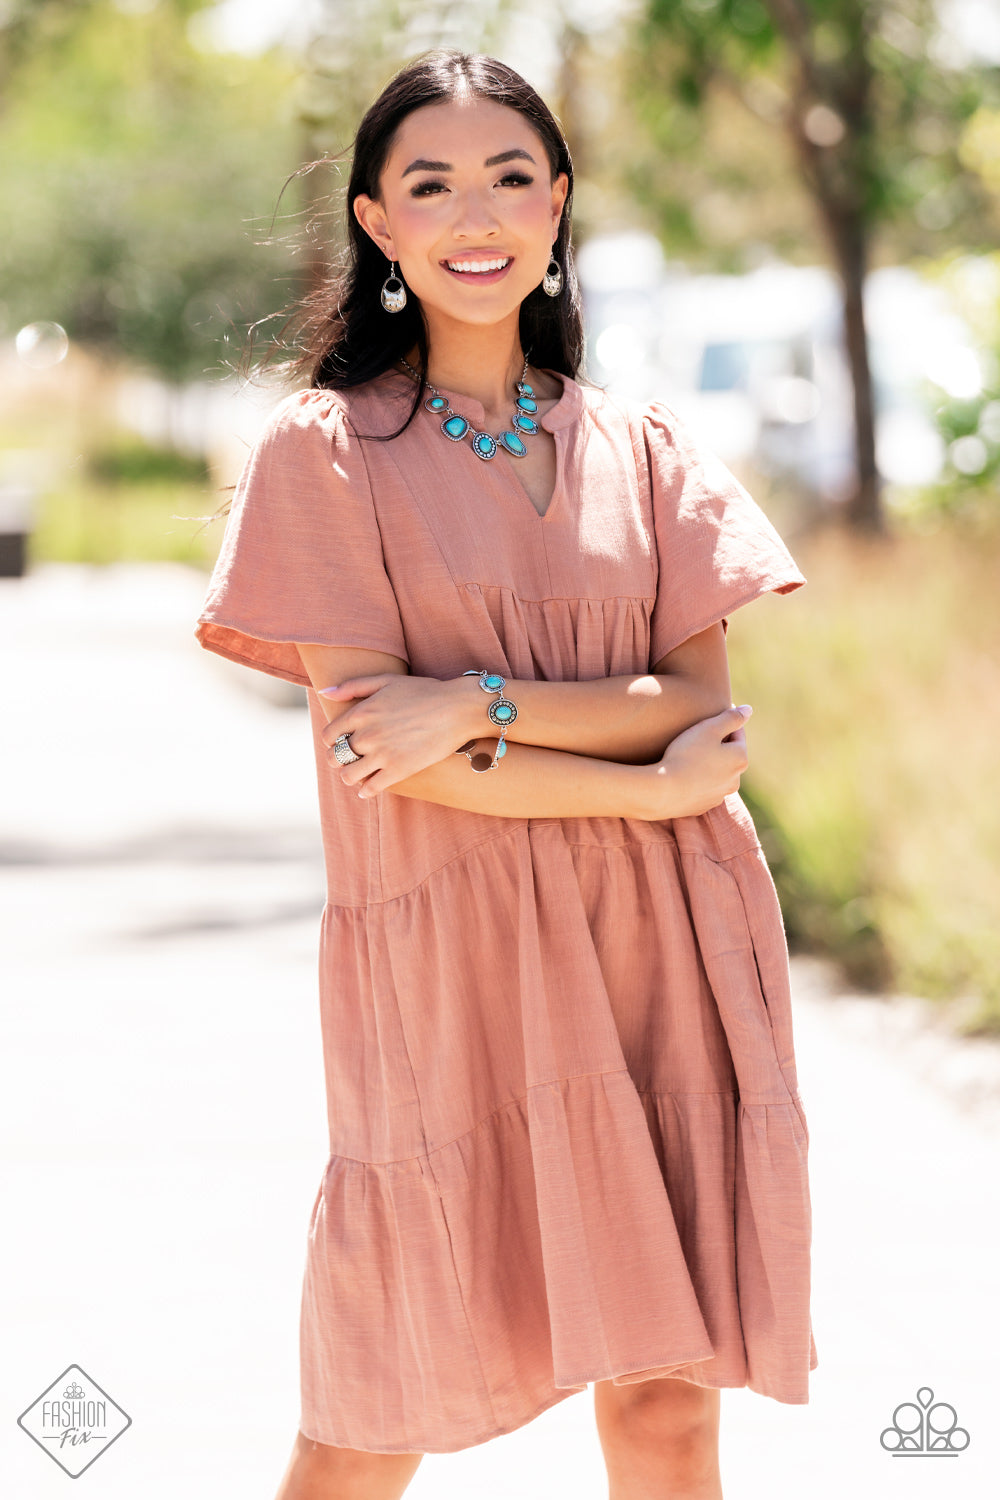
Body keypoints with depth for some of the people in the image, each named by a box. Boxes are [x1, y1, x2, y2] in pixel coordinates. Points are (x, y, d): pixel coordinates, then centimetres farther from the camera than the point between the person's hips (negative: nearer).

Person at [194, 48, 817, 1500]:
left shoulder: (644, 448, 11)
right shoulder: (324, 448, 1)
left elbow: (703, 699, 1)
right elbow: (377, 742, -7)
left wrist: (484, 706, -13)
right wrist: (648, 787, -9)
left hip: (654, 947, 3)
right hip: (445, 958, -3)